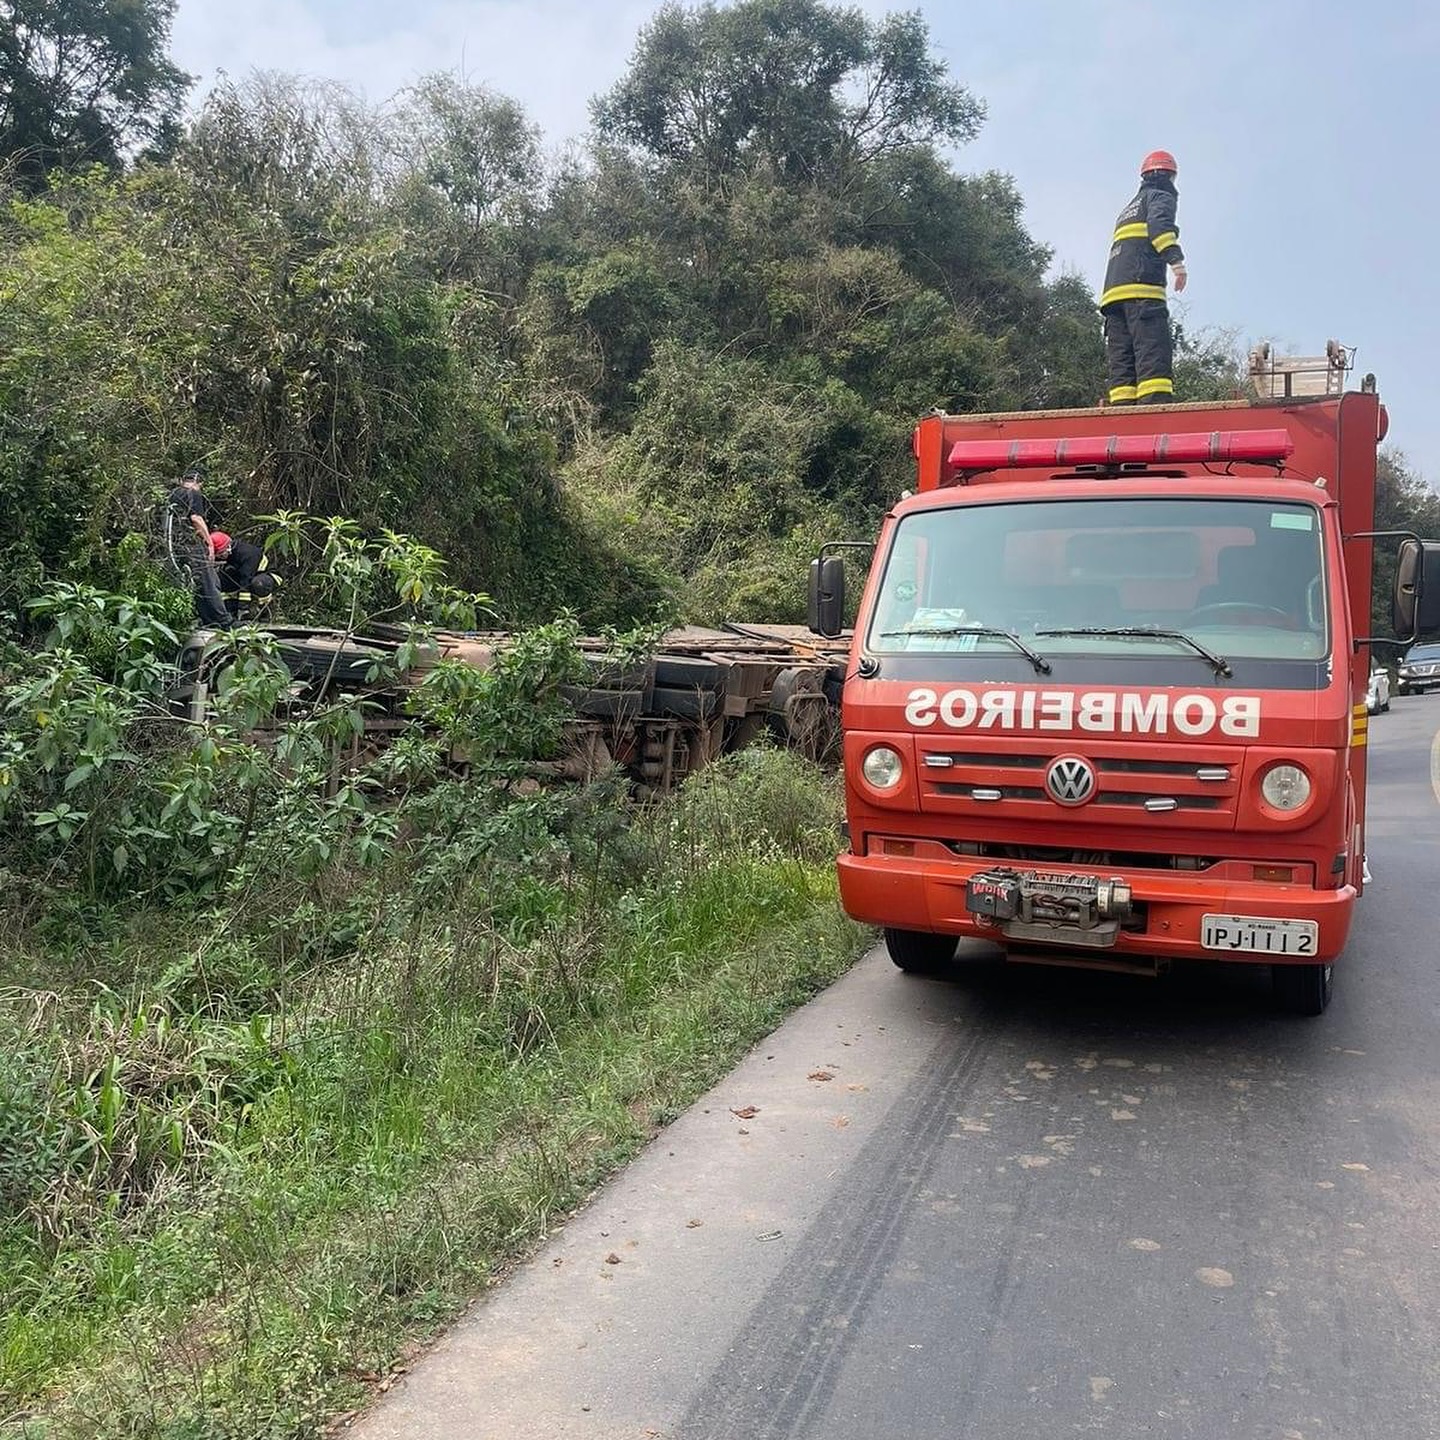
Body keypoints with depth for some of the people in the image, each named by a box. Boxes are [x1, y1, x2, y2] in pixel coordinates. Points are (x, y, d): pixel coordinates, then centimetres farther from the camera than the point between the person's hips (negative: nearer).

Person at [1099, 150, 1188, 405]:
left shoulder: (1128, 210, 35)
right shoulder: (1160, 197, 11)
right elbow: (1159, 223, -11)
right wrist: (1176, 259, -23)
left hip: (1113, 292, 8)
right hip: (1142, 289, -8)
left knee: (1121, 362, -2)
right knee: (1154, 357, -19)